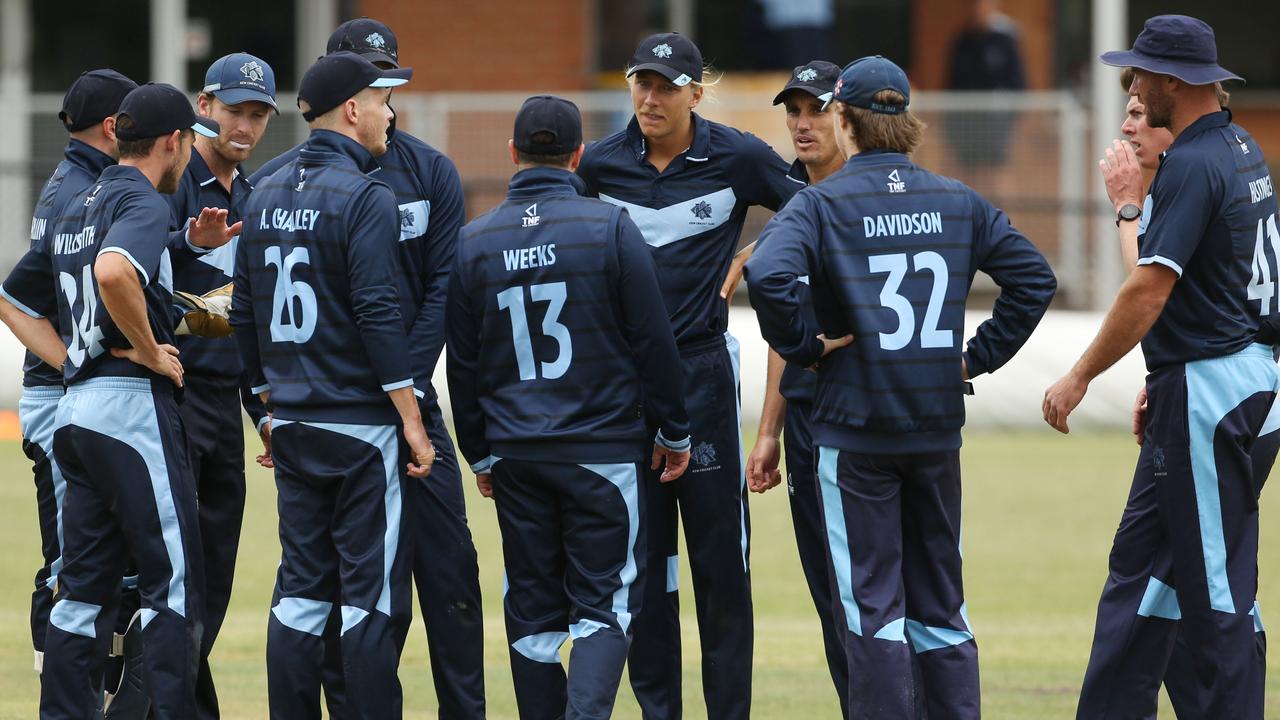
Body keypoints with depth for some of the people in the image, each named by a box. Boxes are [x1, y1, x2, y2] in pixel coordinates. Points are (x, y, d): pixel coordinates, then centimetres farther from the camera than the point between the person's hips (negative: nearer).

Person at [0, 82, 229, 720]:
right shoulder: (142, 202, -9)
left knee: (83, 589, 9)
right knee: (173, 583, -7)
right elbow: (113, 271, -30)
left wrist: (72, 361, 15)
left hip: (75, 410, 9)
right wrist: (149, 350, -17)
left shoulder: (77, 209, 19)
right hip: (134, 404, -9)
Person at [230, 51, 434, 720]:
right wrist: (411, 419, -14)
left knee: (300, 589, 9)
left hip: (294, 424, 7)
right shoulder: (364, 197, -12)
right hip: (361, 425, -7)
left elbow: (246, 314, 13)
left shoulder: (265, 196, 10)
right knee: (372, 595, -3)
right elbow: (378, 315, -17)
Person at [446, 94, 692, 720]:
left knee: (533, 609, 10)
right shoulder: (610, 227, -7)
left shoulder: (475, 241, 3)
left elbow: (463, 363, 8)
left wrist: (480, 453, 19)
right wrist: (673, 433, 7)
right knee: (605, 603, -1)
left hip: (515, 454, 3)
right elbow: (653, 342, -4)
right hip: (602, 450, -3)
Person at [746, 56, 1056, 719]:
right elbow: (1034, 277, 4)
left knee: (870, 606, 0)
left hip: (855, 425, -4)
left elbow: (767, 276, -26)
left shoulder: (822, 203, -8)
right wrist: (981, 354, 8)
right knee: (940, 606, 13)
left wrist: (803, 345, -12)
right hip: (939, 423, 4)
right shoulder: (958, 202, 5)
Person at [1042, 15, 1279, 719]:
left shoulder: (1191, 165, -18)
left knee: (1216, 582, -5)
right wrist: (1163, 386, 22)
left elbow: (1150, 290, -23)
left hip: (1206, 389, -10)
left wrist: (1079, 377, -16)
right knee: (1140, 558, 14)